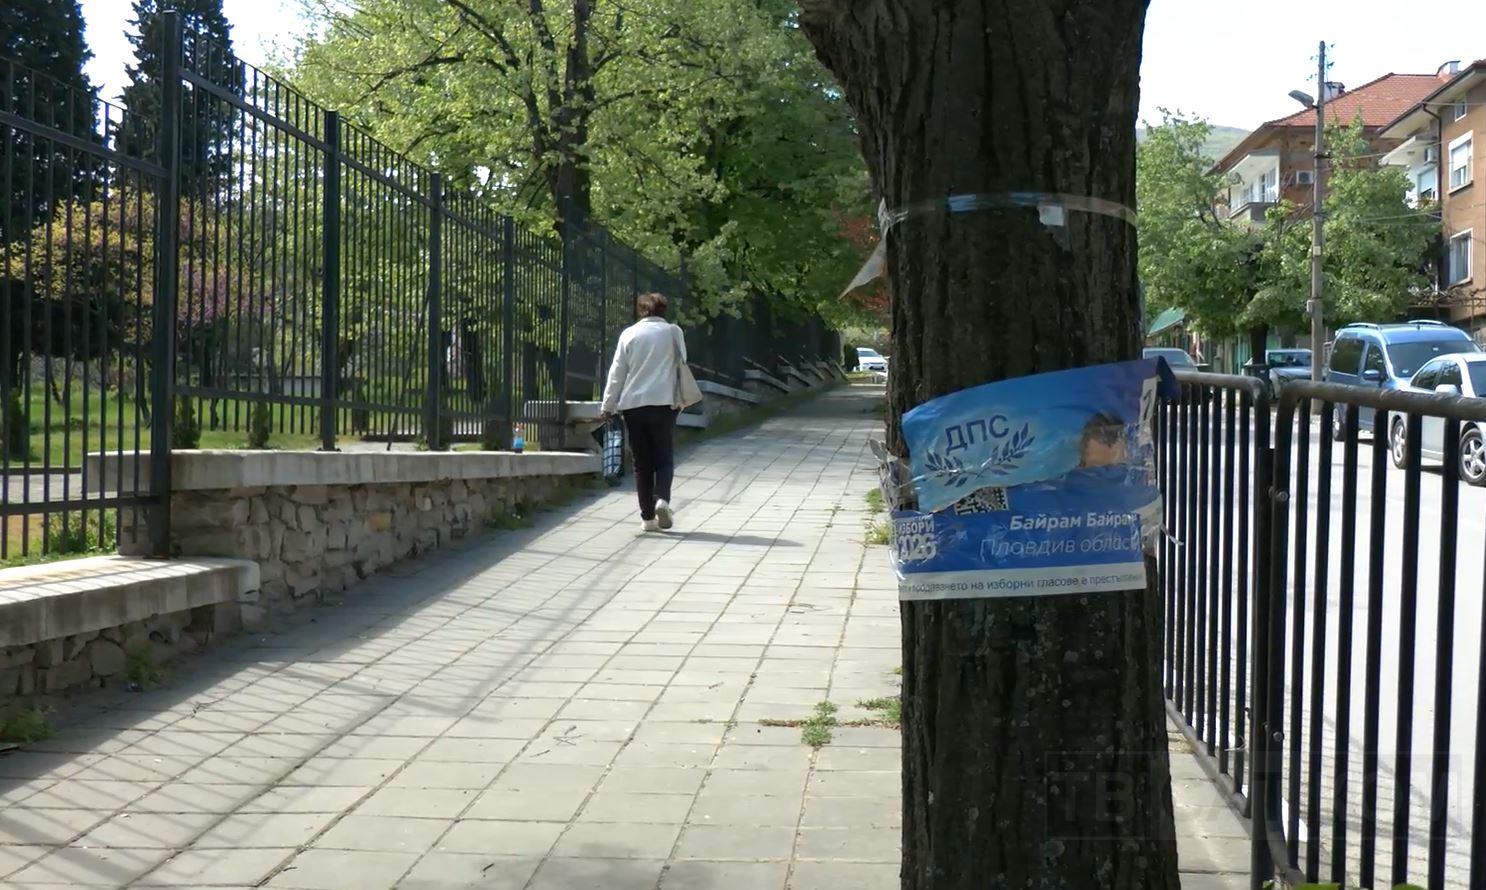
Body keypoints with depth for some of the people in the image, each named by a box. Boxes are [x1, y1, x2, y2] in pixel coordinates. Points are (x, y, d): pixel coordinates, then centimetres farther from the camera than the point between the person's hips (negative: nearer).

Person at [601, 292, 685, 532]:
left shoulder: (629, 334, 4)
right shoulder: (673, 332, 3)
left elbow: (617, 372, 3)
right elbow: (681, 364, 11)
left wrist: (608, 405, 8)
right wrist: (680, 400, 23)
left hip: (633, 404, 1)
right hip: (663, 402, -1)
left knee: (642, 462, 7)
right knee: (664, 458, 7)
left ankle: (648, 516, 4)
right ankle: (662, 499, -18)